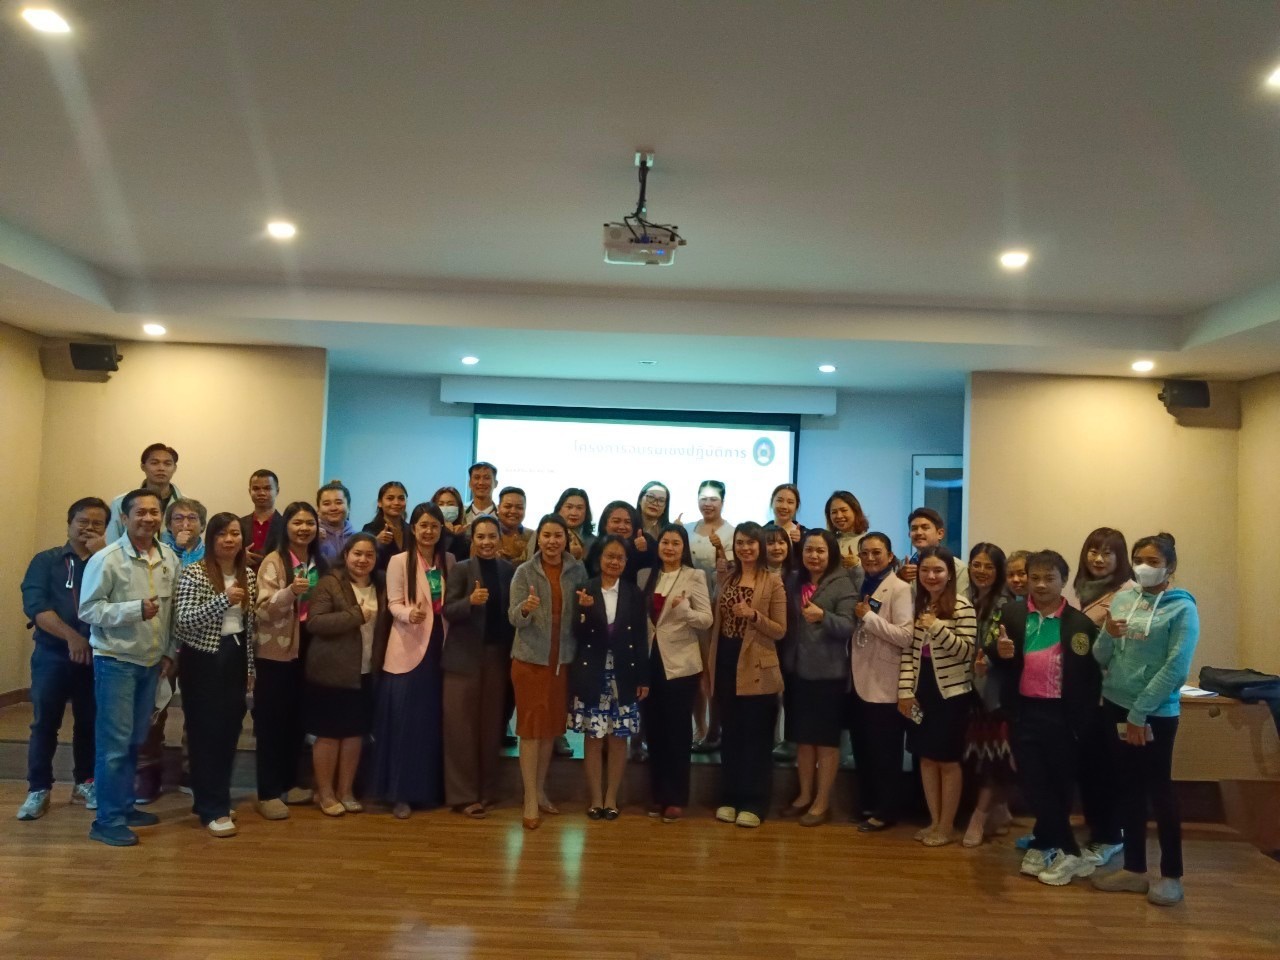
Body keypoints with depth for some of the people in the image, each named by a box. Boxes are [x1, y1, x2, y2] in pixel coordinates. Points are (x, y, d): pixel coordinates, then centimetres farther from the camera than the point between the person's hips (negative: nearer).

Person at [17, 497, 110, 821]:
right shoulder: (46, 560, 4)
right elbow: (35, 606, -8)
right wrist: (71, 637, -19)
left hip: (96, 656, 1)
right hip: (53, 655, -1)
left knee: (90, 723, 9)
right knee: (44, 723, 2)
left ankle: (85, 783, 22)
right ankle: (38, 789, 12)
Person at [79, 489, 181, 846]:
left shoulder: (170, 558, 3)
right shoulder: (106, 559, -13)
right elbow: (88, 610, -14)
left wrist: (170, 652, 8)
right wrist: (135, 609, -25)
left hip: (151, 662, 6)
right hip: (116, 661, -6)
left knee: (134, 740, 15)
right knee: (114, 742, -2)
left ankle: (124, 807, 28)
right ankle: (107, 821, 9)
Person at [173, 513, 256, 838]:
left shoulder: (248, 576, 7)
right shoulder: (194, 573, -10)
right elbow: (182, 620, -18)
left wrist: (250, 668, 13)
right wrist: (223, 600, -29)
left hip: (235, 659, 6)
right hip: (202, 660, -5)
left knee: (229, 730, 9)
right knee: (206, 732, -1)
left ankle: (212, 799, 25)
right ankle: (213, 809, 6)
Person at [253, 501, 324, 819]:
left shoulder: (320, 563, 8)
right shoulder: (274, 561, -9)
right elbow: (263, 610, -18)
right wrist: (290, 591, -32)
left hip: (307, 650, 6)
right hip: (275, 651, -6)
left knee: (298, 720, 12)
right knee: (271, 721, 1)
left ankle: (289, 783, 24)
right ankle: (268, 793, 7)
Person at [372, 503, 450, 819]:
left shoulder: (449, 561, 9)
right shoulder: (399, 561, -2)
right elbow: (393, 604, -9)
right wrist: (409, 613, -28)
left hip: (439, 649, 4)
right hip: (407, 650, -4)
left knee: (432, 723, 9)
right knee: (404, 723, -1)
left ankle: (428, 790, 21)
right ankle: (399, 793, 8)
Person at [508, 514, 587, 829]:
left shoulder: (577, 571, 1)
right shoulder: (524, 572, -6)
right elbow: (514, 619, -12)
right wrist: (526, 607, -33)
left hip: (562, 659, 3)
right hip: (530, 658, -3)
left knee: (551, 727, 13)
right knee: (531, 727, 1)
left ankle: (540, 791, 27)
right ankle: (530, 800, 9)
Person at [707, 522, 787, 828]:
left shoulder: (773, 583, -6)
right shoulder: (726, 578, 9)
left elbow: (780, 631, -8)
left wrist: (753, 615, -23)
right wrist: (710, 664, 8)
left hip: (756, 668, -5)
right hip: (725, 663, 5)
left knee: (756, 736, 3)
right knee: (730, 734, 12)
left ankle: (754, 803, 10)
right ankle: (729, 798, 21)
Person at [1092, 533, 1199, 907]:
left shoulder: (1182, 607, -9)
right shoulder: (1122, 599, 5)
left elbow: (1176, 669, -15)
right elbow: (1101, 658, 7)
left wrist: (1139, 714, -15)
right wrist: (1107, 635, -15)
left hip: (1155, 714, -5)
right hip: (1115, 706, 5)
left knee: (1158, 790, 5)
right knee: (1129, 788, 12)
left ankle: (1171, 875, 20)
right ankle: (1134, 869, 24)